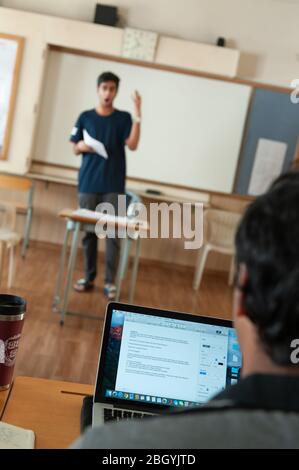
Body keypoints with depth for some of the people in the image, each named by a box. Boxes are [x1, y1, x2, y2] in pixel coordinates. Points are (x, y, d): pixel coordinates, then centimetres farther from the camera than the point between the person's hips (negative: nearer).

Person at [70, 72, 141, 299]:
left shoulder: (124, 118, 4)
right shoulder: (85, 117, 8)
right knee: (88, 231, 5)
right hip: (88, 183, 2)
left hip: (114, 185, -1)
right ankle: (89, 277, 16)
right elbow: (75, 149, 13)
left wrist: (138, 114, -16)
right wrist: (82, 146, -10)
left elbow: (133, 145, -10)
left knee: (113, 233, -3)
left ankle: (110, 281, 2)